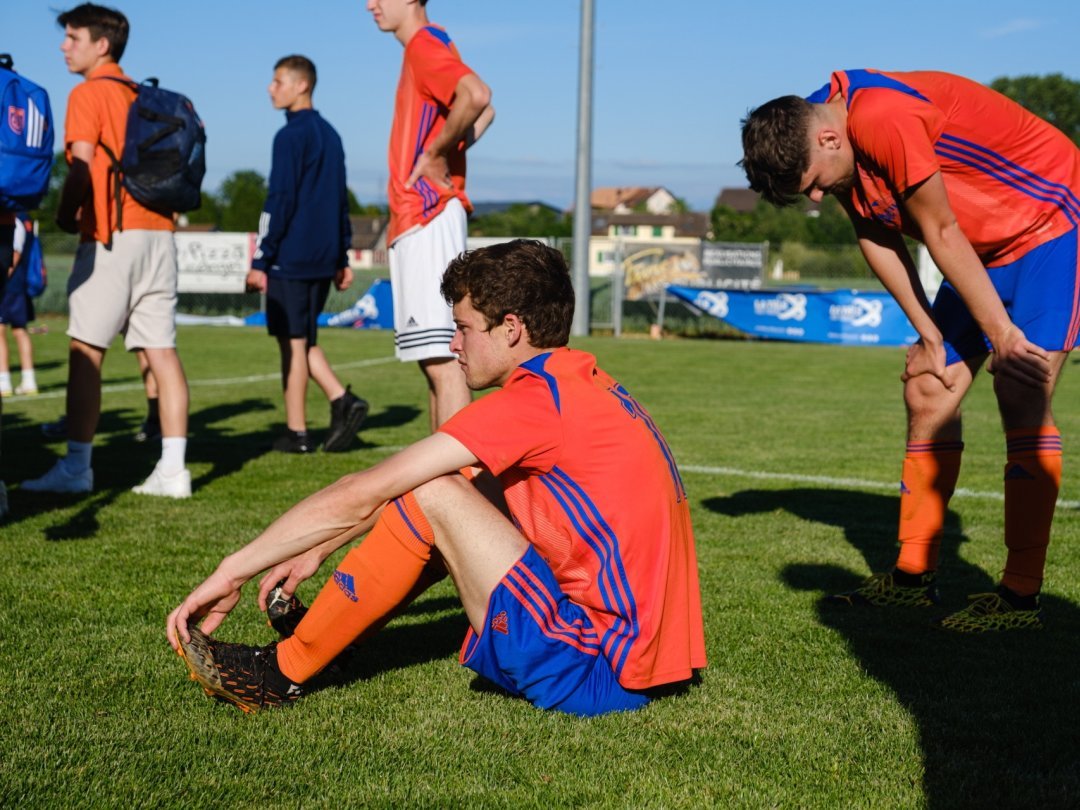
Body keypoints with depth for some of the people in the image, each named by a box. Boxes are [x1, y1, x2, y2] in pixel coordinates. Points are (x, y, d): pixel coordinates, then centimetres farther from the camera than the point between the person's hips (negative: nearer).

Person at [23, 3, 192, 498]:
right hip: (159, 231, 7)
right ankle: (173, 469, 0)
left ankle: (76, 467, -2)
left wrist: (65, 215, 3)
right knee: (162, 350, 2)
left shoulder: (88, 94, -2)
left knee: (85, 352, -2)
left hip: (111, 234, -7)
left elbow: (81, 166, -10)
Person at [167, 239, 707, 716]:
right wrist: (317, 552, 20)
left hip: (594, 677, -10)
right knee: (465, 484, 16)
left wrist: (231, 573, -8)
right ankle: (334, 635, 22)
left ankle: (283, 673, 3)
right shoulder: (587, 384, 13)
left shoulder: (536, 399, -16)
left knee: (430, 494, -11)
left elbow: (361, 496, -14)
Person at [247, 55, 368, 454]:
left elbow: (279, 201, -15)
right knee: (303, 339, 16)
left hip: (291, 259, -8)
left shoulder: (291, 136, -12)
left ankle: (296, 432, 3)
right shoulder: (329, 134, 14)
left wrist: (260, 261, -12)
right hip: (323, 257, 8)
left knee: (292, 342, -2)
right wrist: (341, 259, 21)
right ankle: (341, 400, 2)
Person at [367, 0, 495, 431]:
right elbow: (484, 109, 28)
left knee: (441, 357, -13)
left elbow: (477, 96, -29)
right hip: (422, 218, 11)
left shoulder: (425, 45, -10)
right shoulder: (426, 46, 19)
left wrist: (435, 154, -18)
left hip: (426, 215, -11)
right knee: (433, 356, 13)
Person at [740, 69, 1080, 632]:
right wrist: (930, 334, -3)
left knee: (1020, 398, -18)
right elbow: (876, 236, 2)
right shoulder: (842, 153, -3)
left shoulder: (882, 119, -31)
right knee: (928, 391, 4)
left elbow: (943, 235, -26)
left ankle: (1021, 596, -13)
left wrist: (1001, 333, -18)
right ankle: (914, 576, 11)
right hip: (989, 248, 9)